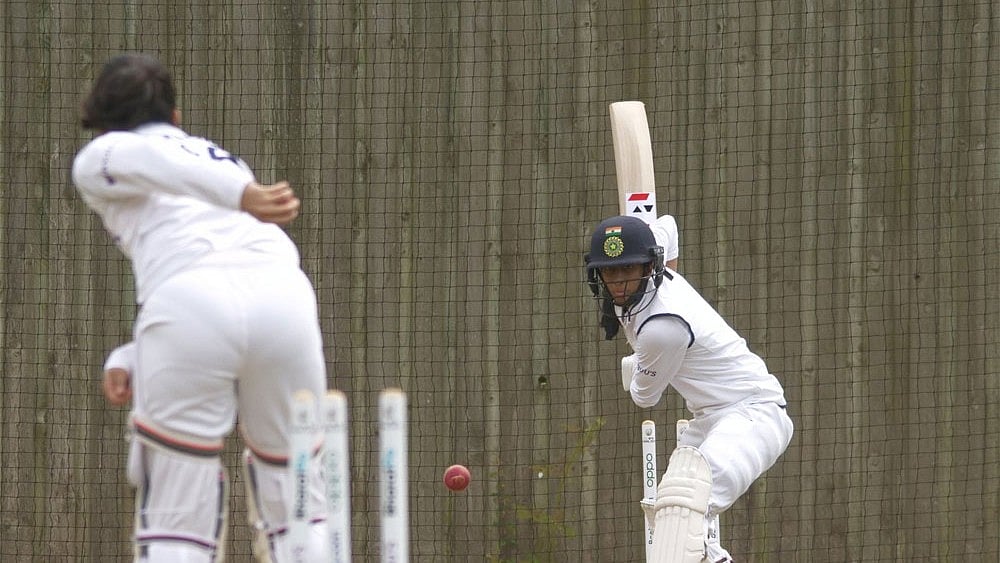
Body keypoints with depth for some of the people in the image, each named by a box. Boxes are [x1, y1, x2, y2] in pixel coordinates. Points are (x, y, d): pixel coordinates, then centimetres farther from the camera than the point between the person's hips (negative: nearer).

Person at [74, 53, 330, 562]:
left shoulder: (96, 160, 22)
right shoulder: (221, 158, 39)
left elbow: (142, 157, -1)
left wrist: (242, 196, -16)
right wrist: (128, 360, 24)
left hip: (190, 309, -4)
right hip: (285, 299, 4)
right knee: (299, 517, 13)